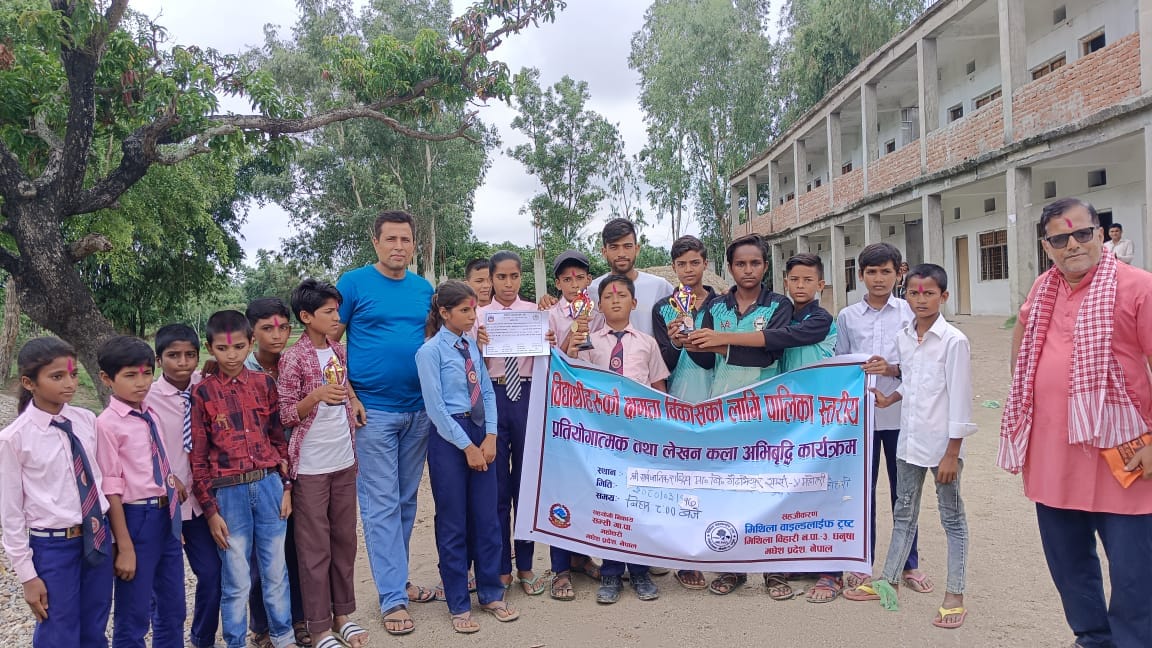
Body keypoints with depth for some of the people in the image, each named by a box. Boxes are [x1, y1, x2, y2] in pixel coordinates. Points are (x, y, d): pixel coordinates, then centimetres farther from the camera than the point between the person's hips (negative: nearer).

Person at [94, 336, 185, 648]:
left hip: (167, 515, 7)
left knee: (173, 610, 20)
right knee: (133, 617, 9)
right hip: (136, 518, -7)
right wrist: (125, 547, -16)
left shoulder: (150, 415, 6)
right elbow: (111, 490, -16)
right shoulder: (108, 424, -15)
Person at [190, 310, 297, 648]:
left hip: (269, 485, 2)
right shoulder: (202, 393, -4)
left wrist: (286, 486, 4)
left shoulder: (264, 384, 3)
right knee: (236, 580, 7)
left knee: (276, 571, 13)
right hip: (229, 493, -2)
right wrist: (210, 510, -4)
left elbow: (279, 438, 8)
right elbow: (198, 458, -3)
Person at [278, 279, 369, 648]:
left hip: (344, 461, 6)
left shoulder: (339, 351, 6)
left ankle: (343, 614, 28)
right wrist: (316, 397, -27)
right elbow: (284, 416, -12)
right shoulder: (292, 359, -13)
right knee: (315, 549, 4)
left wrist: (352, 399, 6)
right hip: (310, 467, -6)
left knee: (345, 541, 14)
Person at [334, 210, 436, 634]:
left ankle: (396, 578, 29)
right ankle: (393, 598, 7)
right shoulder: (354, 283, -4)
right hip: (372, 410, -5)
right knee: (381, 504, 0)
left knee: (406, 501, 14)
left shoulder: (424, 289, 9)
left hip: (418, 410, 5)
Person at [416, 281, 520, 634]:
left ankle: (491, 594, 27)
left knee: (487, 519, 11)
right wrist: (467, 446, -12)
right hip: (448, 438, -5)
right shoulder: (430, 351, -9)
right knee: (453, 525, 6)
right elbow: (436, 407, -13)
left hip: (481, 434, 5)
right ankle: (458, 605, 20)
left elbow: (487, 392, 6)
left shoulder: (472, 346, 9)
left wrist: (490, 437, -7)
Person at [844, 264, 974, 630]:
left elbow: (960, 399, -14)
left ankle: (955, 596, 16)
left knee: (952, 517, 7)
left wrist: (952, 453, -15)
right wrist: (891, 399, 1)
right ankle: (888, 581, 27)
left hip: (942, 443, -6)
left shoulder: (953, 341, -13)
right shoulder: (903, 338, 5)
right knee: (904, 513, 16)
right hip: (910, 439, 6)